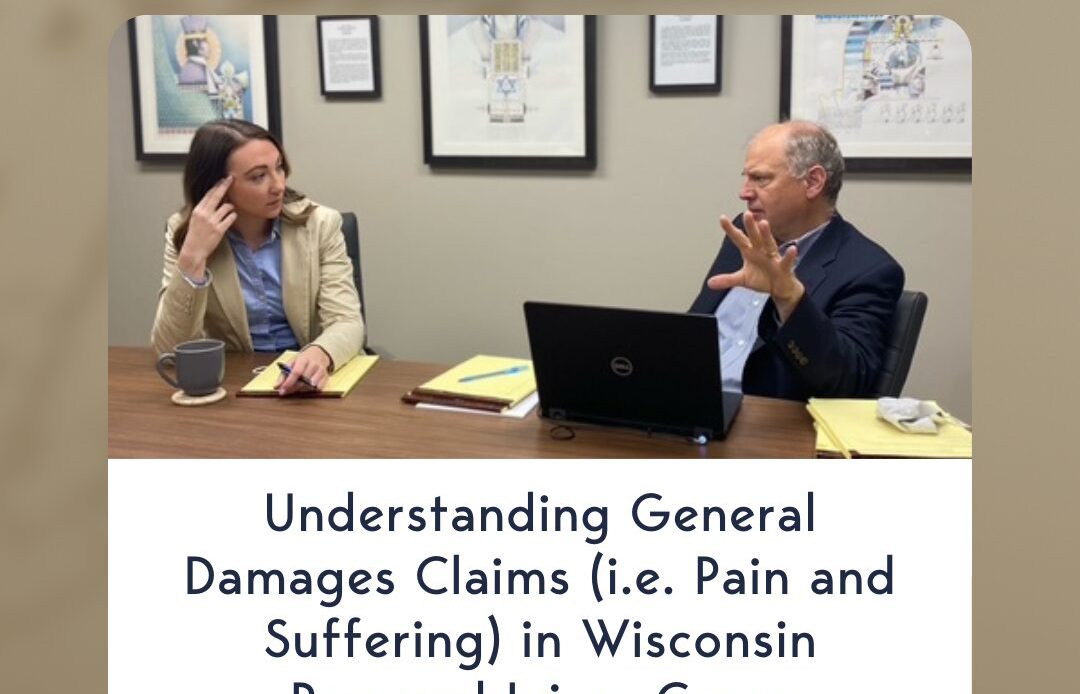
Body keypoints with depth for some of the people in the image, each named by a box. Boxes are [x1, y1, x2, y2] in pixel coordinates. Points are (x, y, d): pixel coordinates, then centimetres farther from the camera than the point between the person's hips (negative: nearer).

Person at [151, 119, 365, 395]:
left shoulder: (320, 224, -6)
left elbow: (347, 323, -13)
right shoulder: (183, 233, -4)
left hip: (306, 380, 1)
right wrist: (193, 257, -21)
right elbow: (171, 349, -10)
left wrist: (319, 354, -35)